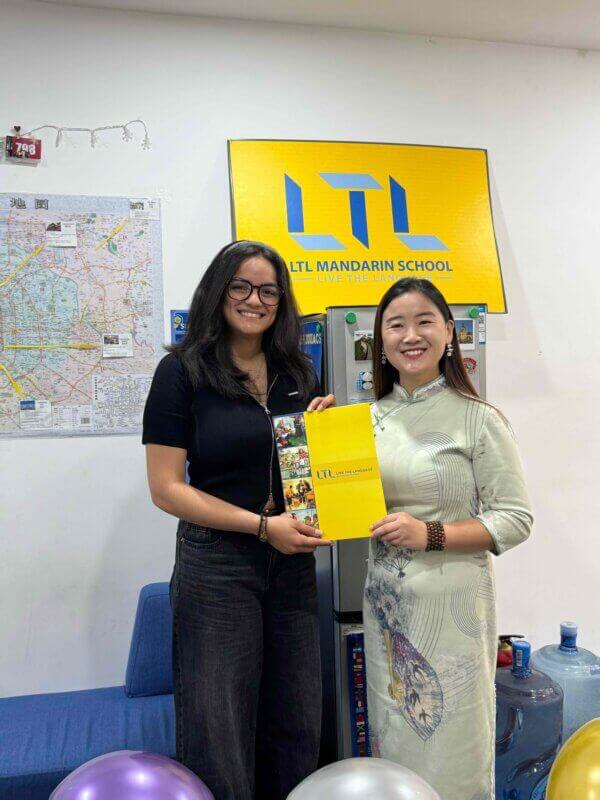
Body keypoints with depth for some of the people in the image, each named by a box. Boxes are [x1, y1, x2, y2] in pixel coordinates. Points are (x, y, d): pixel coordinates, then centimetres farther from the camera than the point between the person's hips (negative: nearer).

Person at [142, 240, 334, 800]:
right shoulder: (183, 370, -7)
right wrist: (263, 525, -17)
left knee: (296, 726, 17)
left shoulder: (298, 373, 7)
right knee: (220, 730, 9)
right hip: (215, 562, -4)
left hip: (292, 564, 5)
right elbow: (166, 488, -11)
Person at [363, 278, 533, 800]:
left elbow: (515, 519, -9)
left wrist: (430, 535, -20)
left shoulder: (479, 419, -9)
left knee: (451, 745, 10)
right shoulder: (370, 418, 5)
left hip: (451, 604, -4)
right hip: (386, 601, 5)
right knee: (393, 737, 18)